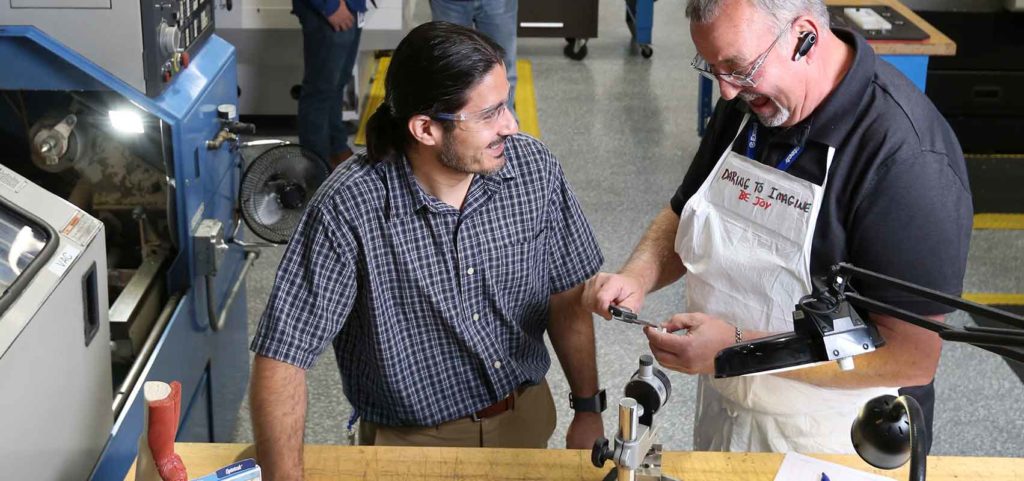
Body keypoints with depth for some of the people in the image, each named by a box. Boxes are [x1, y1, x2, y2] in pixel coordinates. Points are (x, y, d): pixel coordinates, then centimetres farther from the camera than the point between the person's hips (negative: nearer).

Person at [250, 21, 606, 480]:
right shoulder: (348, 208, -27)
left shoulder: (533, 168, -14)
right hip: (413, 441, -4)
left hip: (528, 418, 4)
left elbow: (566, 293, 0)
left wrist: (588, 408, 3)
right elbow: (281, 354, -25)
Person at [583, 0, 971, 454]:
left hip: (829, 446, -6)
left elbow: (913, 357, -29)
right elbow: (682, 215, 10)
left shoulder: (907, 158, -28)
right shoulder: (747, 103, -4)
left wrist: (738, 347, -32)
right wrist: (637, 275, -11)